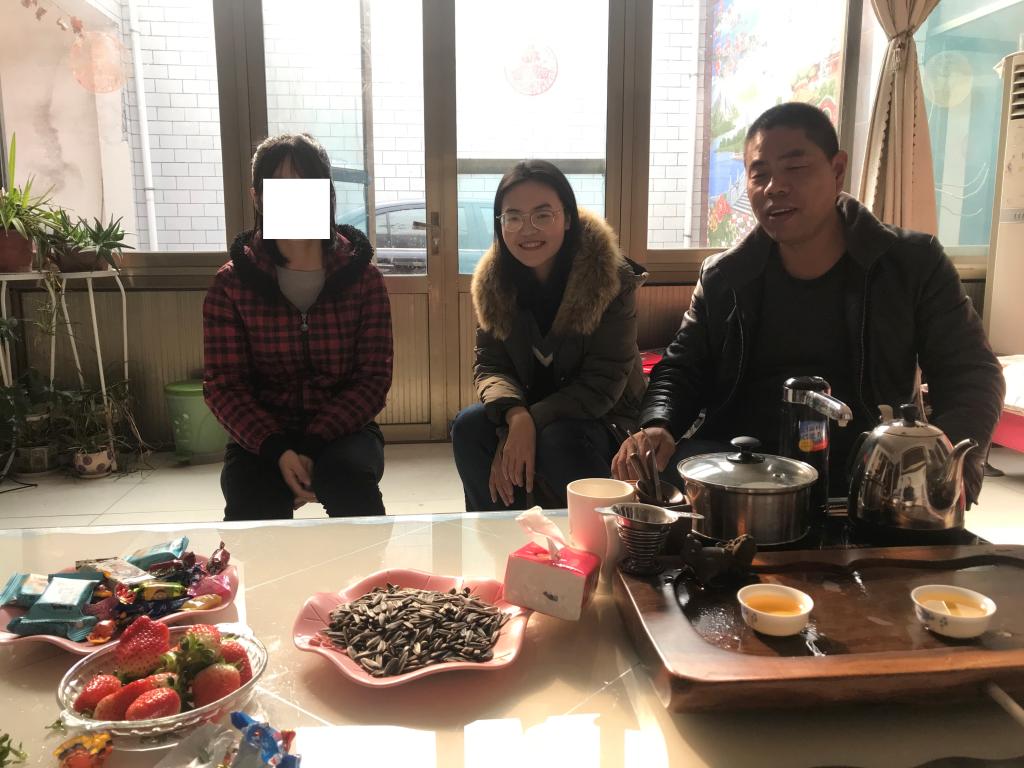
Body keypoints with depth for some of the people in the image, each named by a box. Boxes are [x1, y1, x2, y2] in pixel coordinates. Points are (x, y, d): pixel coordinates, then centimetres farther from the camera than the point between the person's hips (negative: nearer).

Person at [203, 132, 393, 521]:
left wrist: (312, 443, -18)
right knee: (252, 507, -30)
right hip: (262, 437, 0)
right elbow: (224, 386, -4)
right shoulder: (231, 284, -1)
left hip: (341, 430, 1)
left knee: (349, 479, -32)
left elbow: (374, 377, -5)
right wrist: (277, 449, -21)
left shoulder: (362, 276, -1)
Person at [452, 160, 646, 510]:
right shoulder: (494, 281, -4)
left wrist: (531, 424, -28)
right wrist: (516, 416, -28)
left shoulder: (611, 278, -17)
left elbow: (603, 382, -18)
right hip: (525, 414, 4)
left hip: (603, 419, -4)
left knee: (558, 440, -34)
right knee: (469, 427, -23)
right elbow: (489, 365, -5)